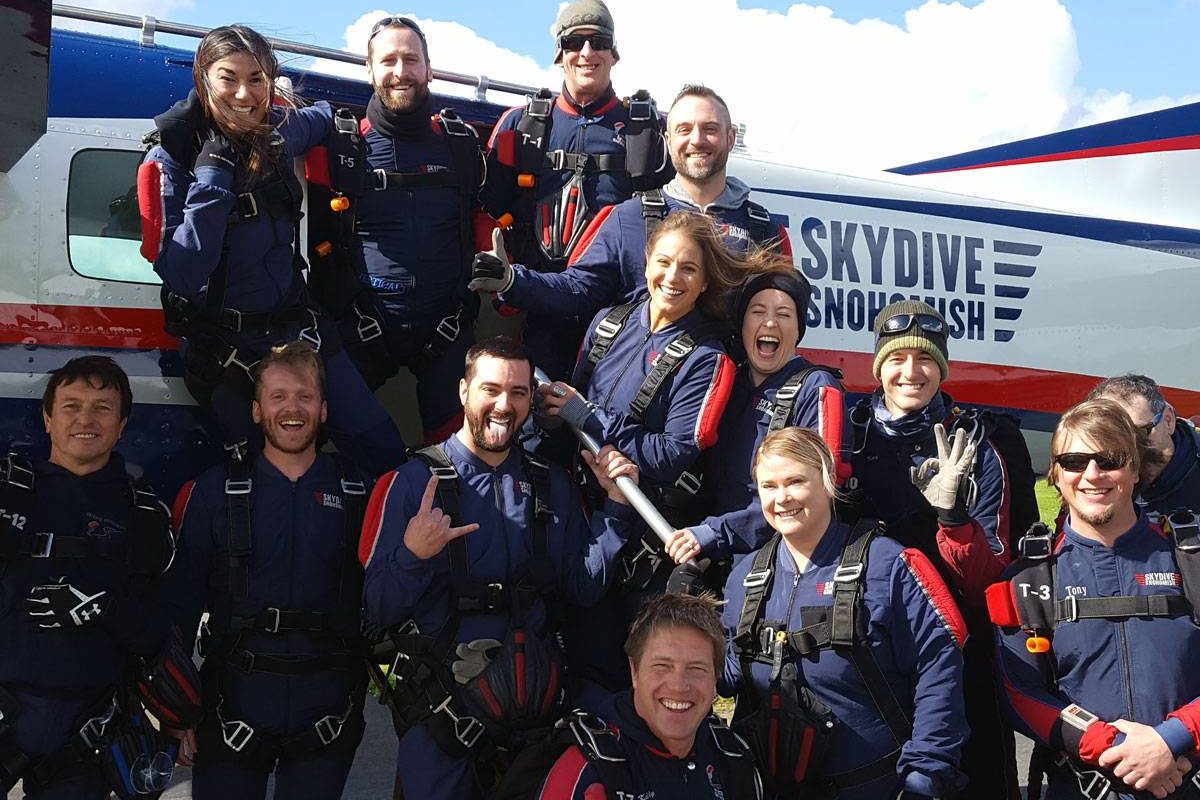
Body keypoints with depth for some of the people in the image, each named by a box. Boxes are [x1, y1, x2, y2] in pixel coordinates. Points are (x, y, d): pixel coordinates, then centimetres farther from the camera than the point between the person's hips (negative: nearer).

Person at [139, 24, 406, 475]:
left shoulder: (278, 129, -3)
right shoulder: (171, 158, -16)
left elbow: (322, 119, 23)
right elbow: (182, 275, -26)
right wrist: (212, 178, -29)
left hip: (296, 324, 5)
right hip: (223, 346, -4)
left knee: (385, 450, 5)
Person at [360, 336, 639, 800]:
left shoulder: (553, 487, 7)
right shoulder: (418, 480, -7)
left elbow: (584, 587, 4)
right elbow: (376, 610, -10)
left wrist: (616, 505, -4)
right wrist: (412, 556, -28)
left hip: (533, 693, 4)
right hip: (441, 699, -4)